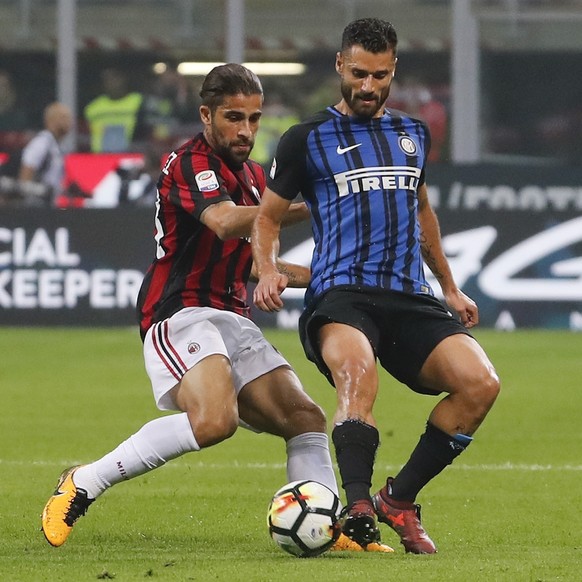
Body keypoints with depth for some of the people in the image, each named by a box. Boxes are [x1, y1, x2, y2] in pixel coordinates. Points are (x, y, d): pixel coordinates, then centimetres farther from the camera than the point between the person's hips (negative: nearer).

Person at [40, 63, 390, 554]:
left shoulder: (254, 177, 21)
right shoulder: (190, 164, -8)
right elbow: (226, 222, -28)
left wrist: (317, 274, 20)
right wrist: (307, 208, -30)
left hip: (234, 323, 9)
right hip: (181, 315, -9)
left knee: (306, 419, -4)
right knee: (214, 419, -31)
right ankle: (83, 484, -18)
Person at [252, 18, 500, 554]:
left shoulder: (413, 134, 21)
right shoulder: (308, 139, 8)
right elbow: (268, 217, 13)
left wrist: (450, 288, 36)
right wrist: (268, 272, -7)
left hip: (409, 299, 5)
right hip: (339, 296, -5)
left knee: (480, 383, -18)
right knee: (358, 374, -38)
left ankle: (399, 500, -4)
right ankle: (359, 511, -45)